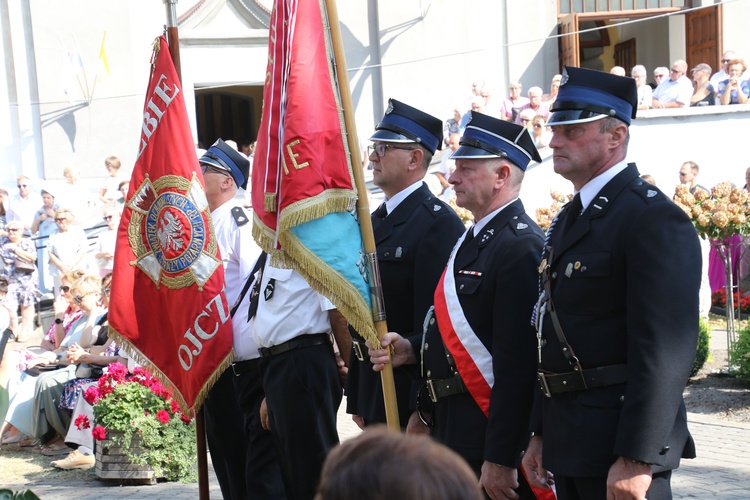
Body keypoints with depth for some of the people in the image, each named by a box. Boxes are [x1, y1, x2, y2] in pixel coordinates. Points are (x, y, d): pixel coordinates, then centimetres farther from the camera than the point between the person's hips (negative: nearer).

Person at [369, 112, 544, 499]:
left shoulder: (520, 247, -18)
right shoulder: (473, 238, 14)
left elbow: (516, 362, -23)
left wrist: (500, 459, -25)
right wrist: (413, 350, 4)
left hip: (489, 436, -10)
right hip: (451, 429, 10)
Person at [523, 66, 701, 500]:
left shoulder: (655, 219, -14)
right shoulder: (569, 220, 15)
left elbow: (667, 351, -21)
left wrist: (636, 458, -24)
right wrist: (540, 433, 15)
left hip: (622, 447, -8)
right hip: (568, 444, 9)